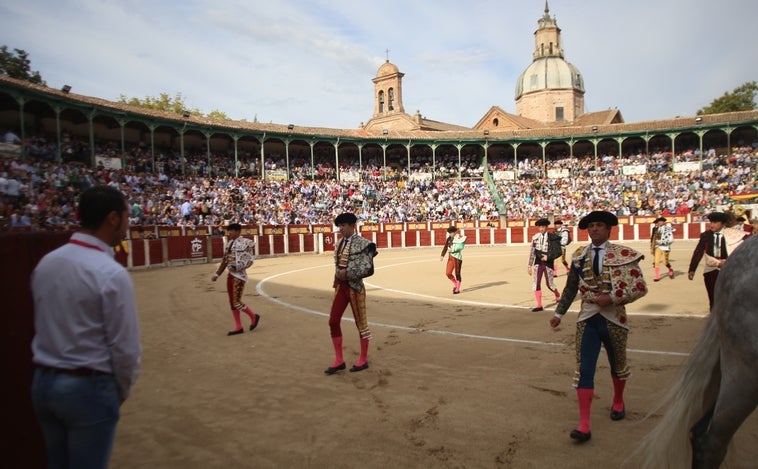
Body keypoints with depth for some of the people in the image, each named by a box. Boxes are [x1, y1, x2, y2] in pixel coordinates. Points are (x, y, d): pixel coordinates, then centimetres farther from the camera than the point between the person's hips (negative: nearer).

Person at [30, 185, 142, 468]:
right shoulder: (112, 274, -21)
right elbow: (125, 347, -18)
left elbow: (43, 326, 7)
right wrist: (122, 391, 0)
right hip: (88, 388, -7)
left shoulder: (45, 263, -1)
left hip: (43, 382, 7)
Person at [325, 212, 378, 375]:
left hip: (355, 287, -7)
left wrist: (347, 274, -20)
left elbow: (368, 269, -17)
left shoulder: (362, 243, -12)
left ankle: (363, 360, 22)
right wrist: (337, 277, 1)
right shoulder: (341, 243, 9)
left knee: (361, 323, 6)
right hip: (341, 286, 7)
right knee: (333, 321, 6)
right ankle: (339, 360, 19)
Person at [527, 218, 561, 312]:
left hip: (548, 263, -3)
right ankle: (539, 305, 4)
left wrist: (548, 257, -21)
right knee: (536, 284, -3)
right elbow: (532, 252, 5)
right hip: (538, 263, 3)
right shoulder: (535, 237, 1)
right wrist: (529, 265, 5)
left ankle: (558, 296, 40)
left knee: (550, 284, 8)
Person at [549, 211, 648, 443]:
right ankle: (584, 424, -3)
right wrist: (559, 313, 7)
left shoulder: (623, 255, -9)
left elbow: (640, 288, -11)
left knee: (617, 364, 21)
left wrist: (612, 298, -21)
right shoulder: (579, 256, 0)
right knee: (584, 369, -6)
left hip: (613, 318, -1)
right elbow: (570, 288, 8)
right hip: (587, 318, 1)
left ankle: (618, 402, 49)